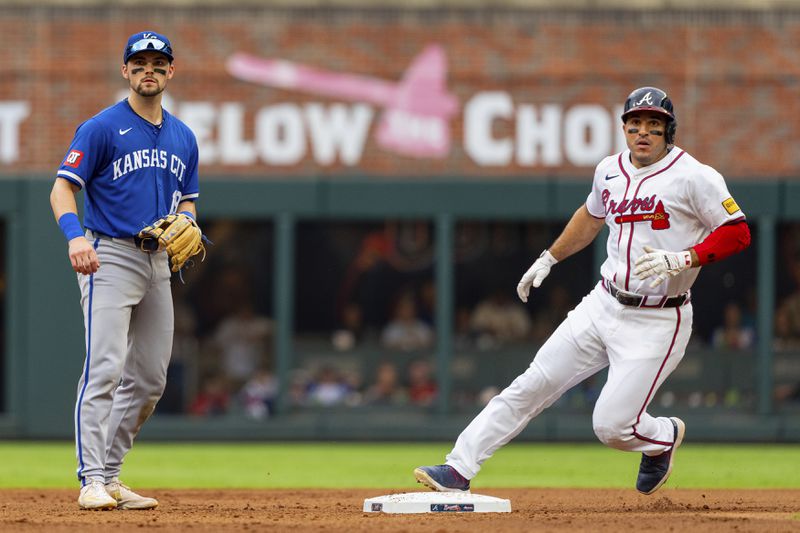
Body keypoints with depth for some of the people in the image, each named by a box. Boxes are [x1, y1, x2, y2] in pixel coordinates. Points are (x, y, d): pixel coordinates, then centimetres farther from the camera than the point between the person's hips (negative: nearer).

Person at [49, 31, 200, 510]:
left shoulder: (183, 138, 14)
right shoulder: (102, 128, -5)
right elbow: (63, 187, -11)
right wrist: (75, 234, -29)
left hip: (158, 261, 7)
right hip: (110, 257, -7)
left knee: (150, 378, 8)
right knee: (105, 366, -17)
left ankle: (110, 475, 18)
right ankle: (92, 481, -20)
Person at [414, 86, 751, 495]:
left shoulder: (694, 177, -12)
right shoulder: (610, 171, 8)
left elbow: (738, 233, -13)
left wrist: (683, 259, -26)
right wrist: (548, 259, 27)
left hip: (657, 321, -6)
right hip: (603, 305, 6)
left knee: (612, 426, -10)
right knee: (533, 385, -2)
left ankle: (665, 436, 23)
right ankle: (460, 468, 0)